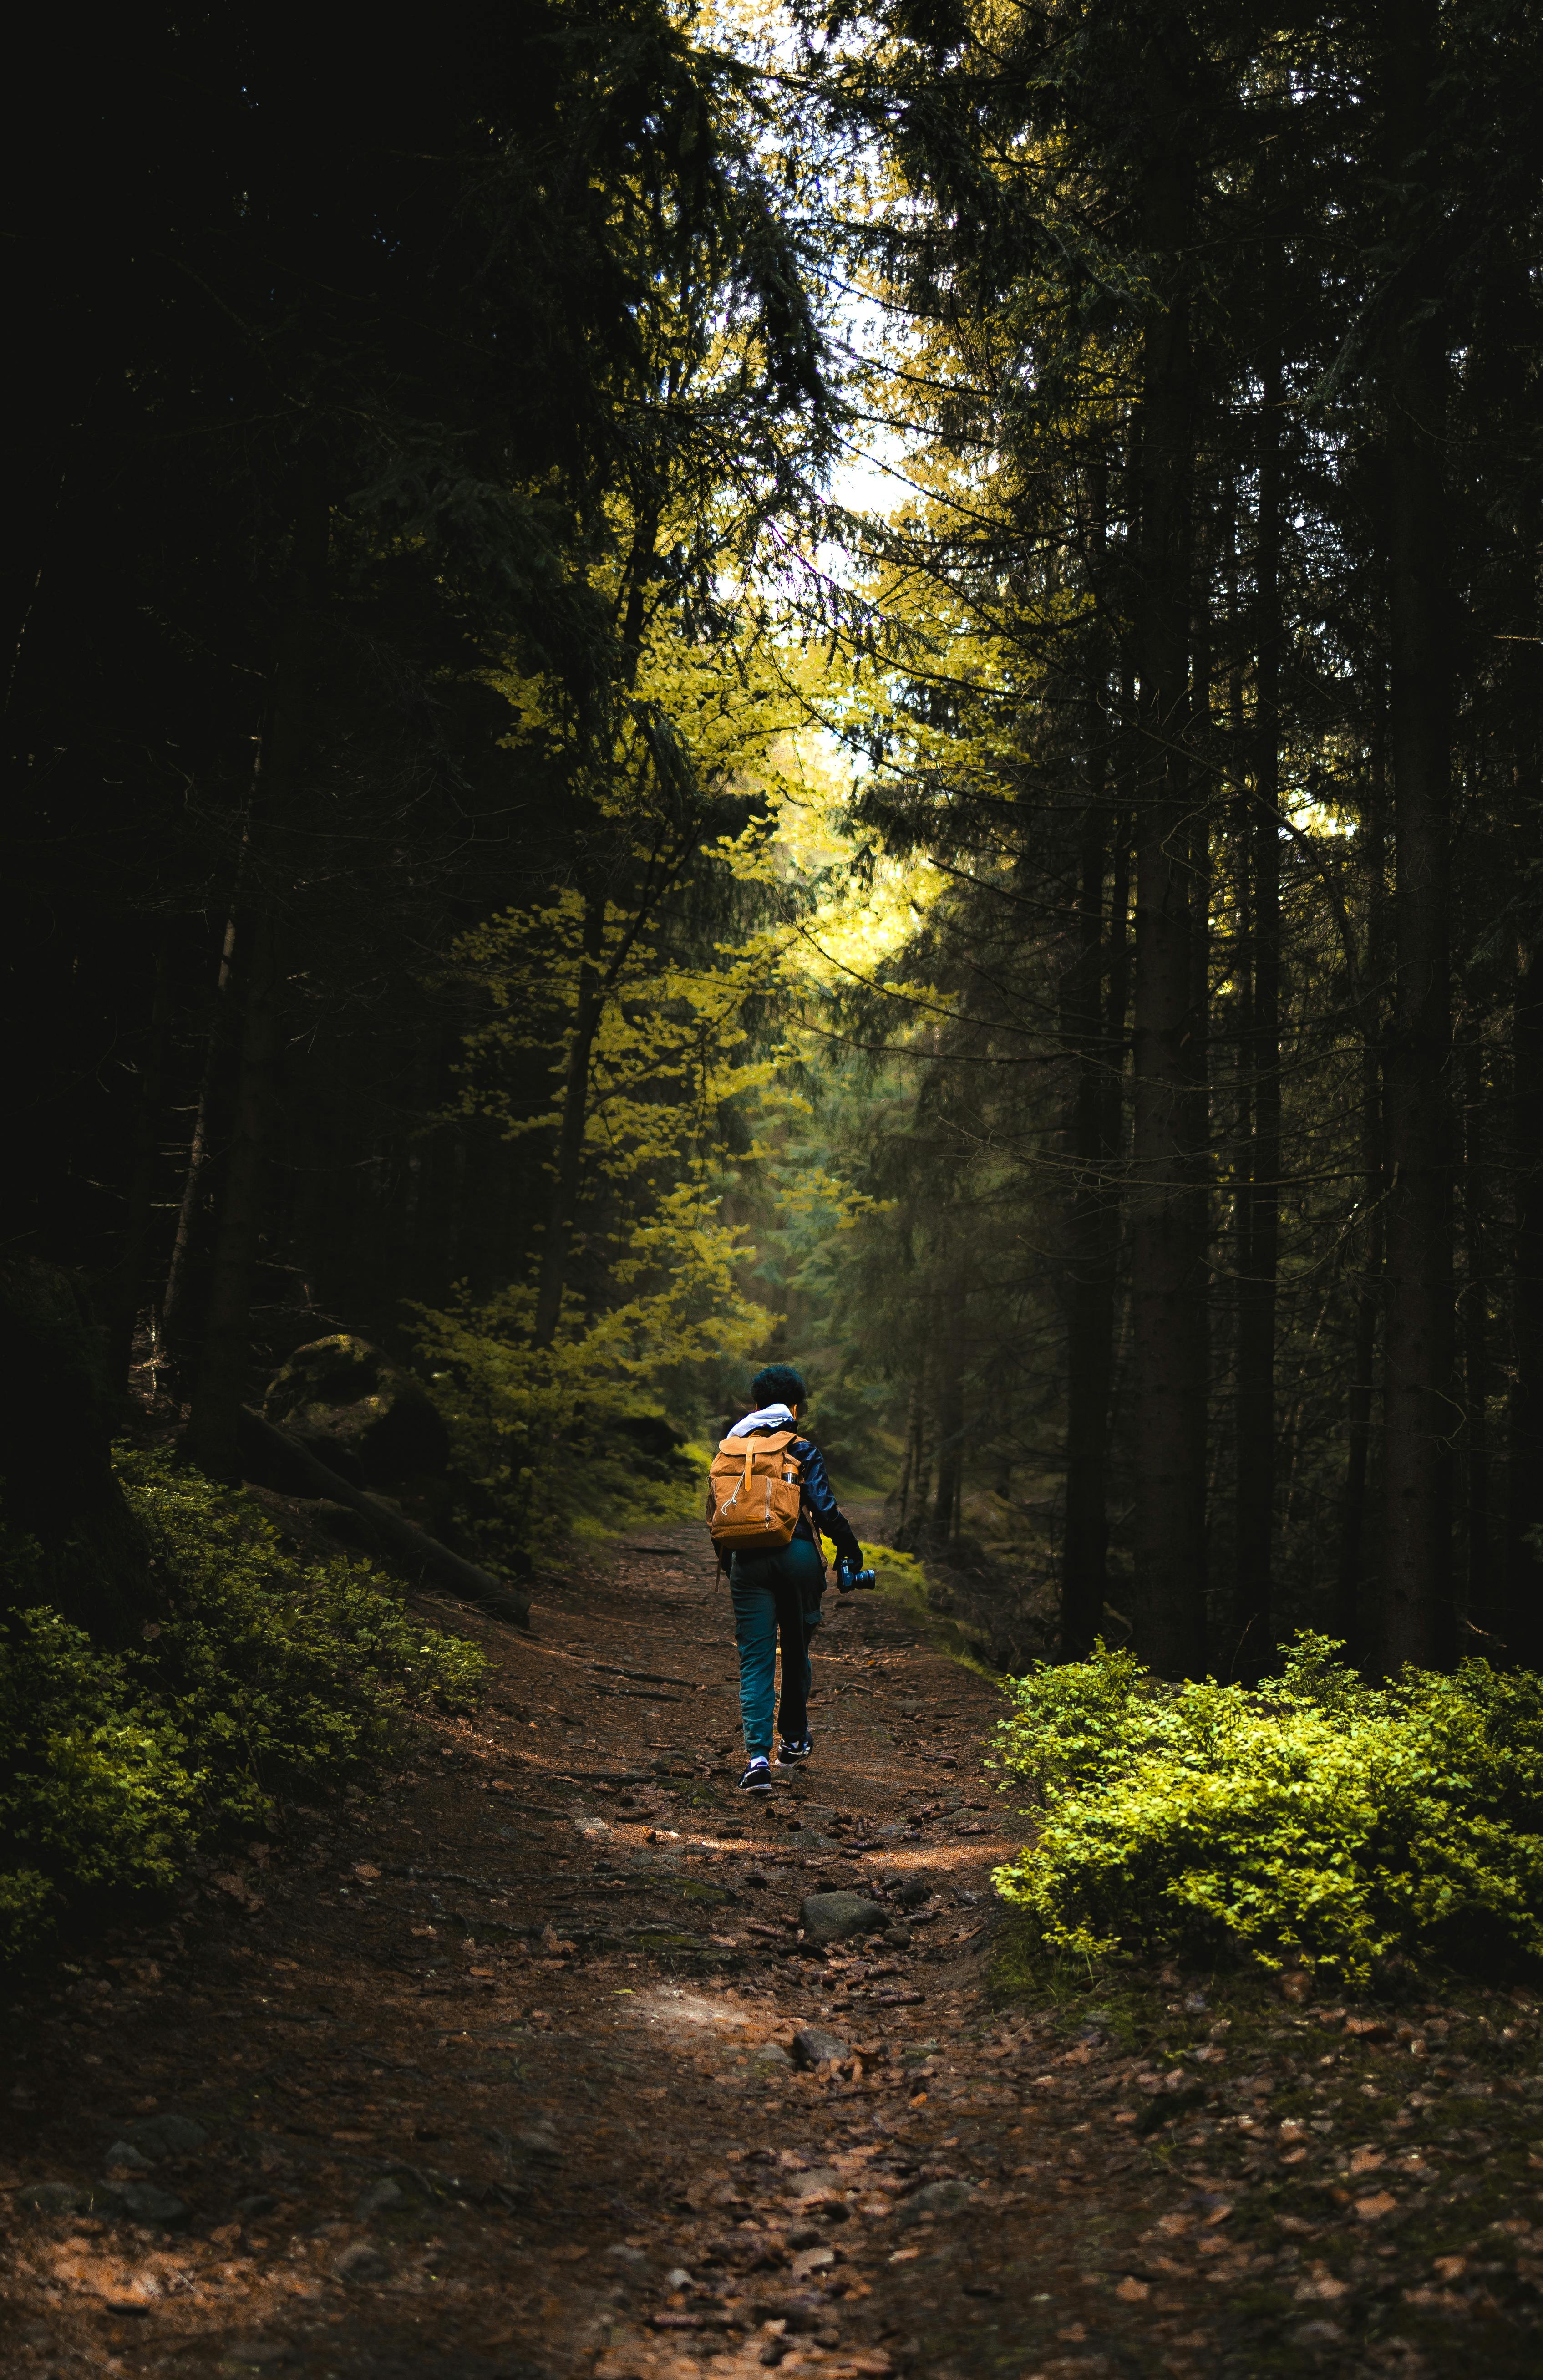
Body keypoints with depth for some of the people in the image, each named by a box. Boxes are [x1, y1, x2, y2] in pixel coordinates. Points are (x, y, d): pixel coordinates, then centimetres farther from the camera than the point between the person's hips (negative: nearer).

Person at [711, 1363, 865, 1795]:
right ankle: (794, 1741, 32)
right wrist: (850, 1548, 5)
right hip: (798, 1555, -1)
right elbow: (824, 1507, -8)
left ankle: (758, 1758, -13)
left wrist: (725, 1559, 24)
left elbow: (716, 1509, 12)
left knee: (755, 1658, 0)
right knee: (796, 1650, 18)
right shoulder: (803, 1450, -2)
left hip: (748, 1560, 2)